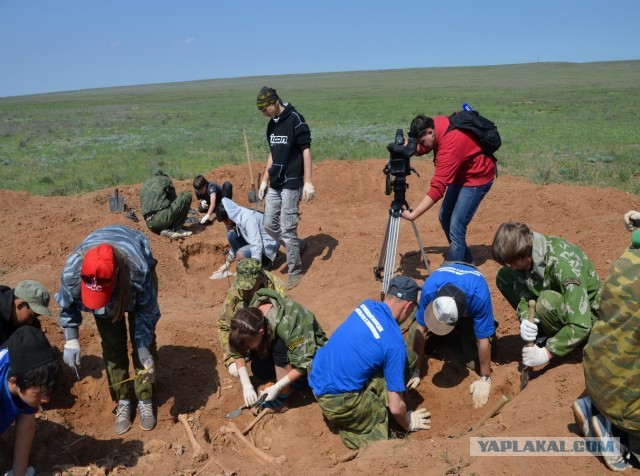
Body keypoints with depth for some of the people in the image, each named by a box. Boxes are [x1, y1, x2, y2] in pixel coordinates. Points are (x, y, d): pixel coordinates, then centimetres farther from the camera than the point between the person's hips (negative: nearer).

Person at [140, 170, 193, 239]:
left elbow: (142, 206, 31)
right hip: (163, 219, -6)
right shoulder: (166, 179, 16)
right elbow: (173, 199, 22)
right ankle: (176, 229, 0)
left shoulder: (144, 185, 29)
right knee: (187, 196, 10)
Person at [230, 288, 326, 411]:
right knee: (259, 369, -16)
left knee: (280, 346, -33)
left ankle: (283, 397, -17)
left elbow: (304, 364, -34)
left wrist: (277, 388, -31)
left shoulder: (286, 326, -39)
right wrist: (246, 384, -19)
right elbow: (239, 352, -10)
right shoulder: (251, 316, -21)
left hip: (310, 349, -6)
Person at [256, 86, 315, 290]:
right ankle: (298, 245, 32)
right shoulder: (271, 124, 12)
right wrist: (265, 180, 16)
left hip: (291, 185, -8)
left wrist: (308, 182, -18)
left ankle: (295, 271, 9)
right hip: (274, 185, 8)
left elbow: (306, 150, -13)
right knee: (269, 224, 11)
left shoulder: (295, 119, -11)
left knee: (288, 229, -5)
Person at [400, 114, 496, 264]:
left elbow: (437, 189, -40)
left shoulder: (449, 148, -37)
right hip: (461, 173, 10)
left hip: (477, 176, -10)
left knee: (456, 227, -15)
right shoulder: (436, 123, -11)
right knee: (444, 217, 13)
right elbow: (420, 150, 3)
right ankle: (466, 260, 27)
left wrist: (412, 215, -42)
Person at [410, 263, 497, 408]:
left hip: (470, 309, -2)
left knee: (473, 361, -13)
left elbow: (483, 340, -34)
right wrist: (416, 371, -23)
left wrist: (485, 379, -24)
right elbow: (421, 330, -30)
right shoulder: (429, 289, -40)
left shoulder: (480, 297, -45)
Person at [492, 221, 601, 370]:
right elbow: (523, 294, -9)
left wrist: (547, 353, -30)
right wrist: (525, 319, -29)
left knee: (547, 301, -38)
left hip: (585, 314, -6)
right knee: (504, 277, -7)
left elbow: (581, 326, -35)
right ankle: (542, 332, 1)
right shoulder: (525, 254, -17)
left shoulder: (564, 264, -36)